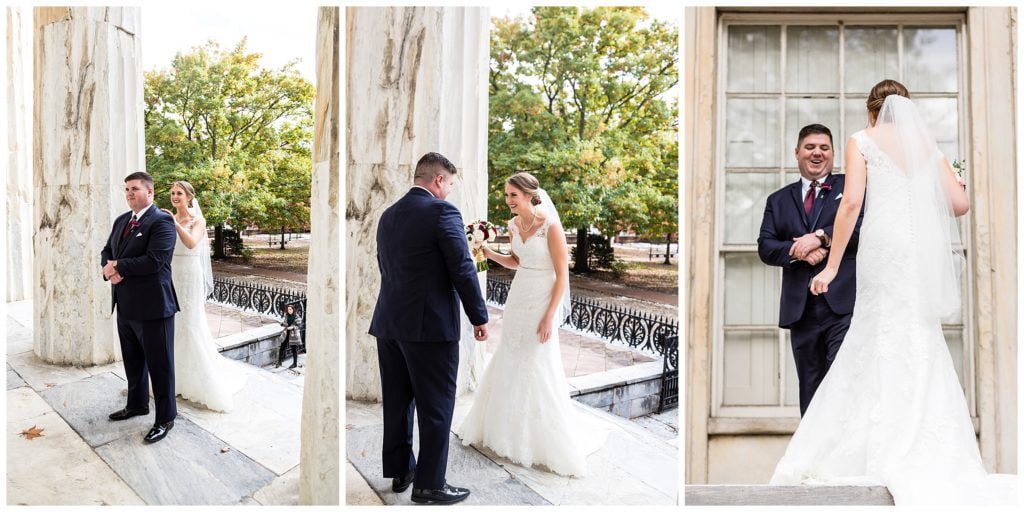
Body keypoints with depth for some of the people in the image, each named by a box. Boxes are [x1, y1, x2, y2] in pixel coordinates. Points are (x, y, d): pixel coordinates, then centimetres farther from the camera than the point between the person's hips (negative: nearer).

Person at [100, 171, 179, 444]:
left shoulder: (162, 221, -13)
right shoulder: (121, 220, 14)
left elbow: (154, 260, -23)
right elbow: (107, 252, 16)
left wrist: (118, 267, -13)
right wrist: (109, 269, -7)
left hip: (152, 305, -8)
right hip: (125, 305, 8)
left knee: (159, 364, 2)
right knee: (132, 361, 21)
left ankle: (165, 418, 13)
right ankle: (137, 404, 39)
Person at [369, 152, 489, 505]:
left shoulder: (388, 215, 11)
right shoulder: (442, 211, -12)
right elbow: (463, 269, -13)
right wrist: (479, 317, -5)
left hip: (389, 323, 8)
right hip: (431, 325, -7)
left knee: (397, 401, 16)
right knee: (436, 406, 3)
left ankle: (400, 471, 28)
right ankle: (429, 483, 10)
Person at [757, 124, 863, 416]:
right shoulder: (779, 200, 18)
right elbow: (765, 247, 6)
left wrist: (821, 236, -15)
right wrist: (798, 250, -13)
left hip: (844, 304, -3)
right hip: (801, 309, 3)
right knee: (810, 392, 10)